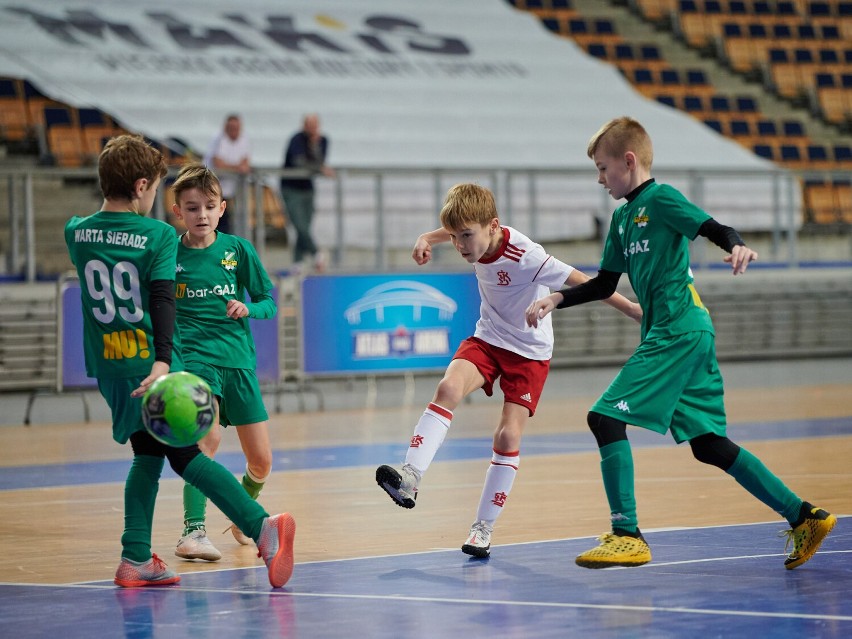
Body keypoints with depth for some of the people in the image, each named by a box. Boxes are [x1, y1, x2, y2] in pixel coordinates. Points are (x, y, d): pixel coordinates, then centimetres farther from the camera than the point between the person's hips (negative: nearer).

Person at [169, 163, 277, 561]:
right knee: (208, 437, -28)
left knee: (261, 462, 5)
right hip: (194, 358, -3)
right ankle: (193, 531, -25)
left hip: (239, 360, 3)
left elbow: (269, 303, 7)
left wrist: (248, 308, -14)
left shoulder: (239, 250, 3)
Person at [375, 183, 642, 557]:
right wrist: (426, 240, -2)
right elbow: (453, 231, 17)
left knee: (509, 435, -11)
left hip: (530, 351, -4)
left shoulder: (524, 257, -30)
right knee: (448, 388, -24)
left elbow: (583, 283, -26)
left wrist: (634, 311, -24)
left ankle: (484, 527, 1)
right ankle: (410, 478, -34)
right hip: (488, 338, 5)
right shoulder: (477, 236, -10)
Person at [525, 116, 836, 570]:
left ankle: (627, 537, -12)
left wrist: (737, 248, -36)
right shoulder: (623, 216, 20)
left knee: (605, 417, -12)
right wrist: (556, 300, 15)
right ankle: (804, 518, 12)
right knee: (708, 445, 9)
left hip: (679, 332, -9)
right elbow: (605, 284, 25)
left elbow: (715, 229, -15)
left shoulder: (660, 199, -5)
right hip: (679, 335, 9)